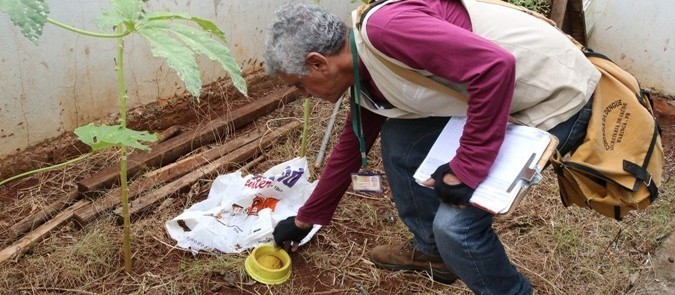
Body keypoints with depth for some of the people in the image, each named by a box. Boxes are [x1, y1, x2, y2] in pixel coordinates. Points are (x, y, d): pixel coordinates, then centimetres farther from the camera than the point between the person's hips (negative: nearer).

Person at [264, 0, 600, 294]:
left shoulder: (384, 28, -24)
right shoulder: (366, 76, 6)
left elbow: (496, 66, -32)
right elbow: (350, 148, 20)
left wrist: (465, 169, -24)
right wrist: (304, 219, 30)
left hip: (555, 97, -9)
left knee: (455, 222, -14)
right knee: (399, 139, 10)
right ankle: (431, 249, 29)